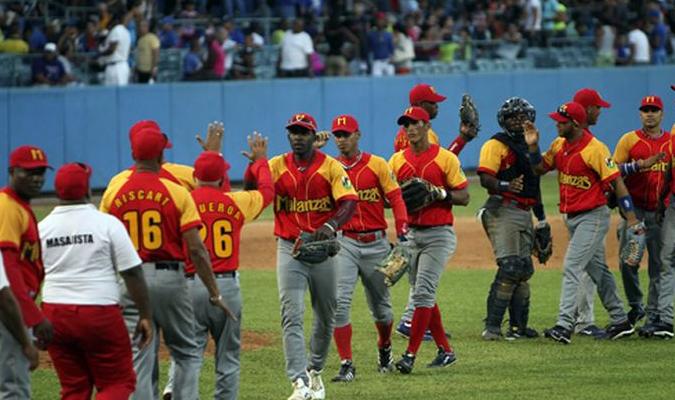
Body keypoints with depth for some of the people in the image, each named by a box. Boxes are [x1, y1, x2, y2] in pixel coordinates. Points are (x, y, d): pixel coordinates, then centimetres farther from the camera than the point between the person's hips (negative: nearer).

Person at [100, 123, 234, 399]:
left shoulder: (113, 192, 0)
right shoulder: (177, 193, -6)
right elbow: (196, 249, -9)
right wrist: (214, 293, -2)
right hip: (170, 279, -2)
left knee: (139, 359, 3)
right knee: (186, 354, 13)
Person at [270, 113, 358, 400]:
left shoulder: (331, 166, -5)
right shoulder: (276, 167, 0)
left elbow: (349, 202, -17)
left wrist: (330, 226, -36)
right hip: (289, 249, 0)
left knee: (326, 316, 12)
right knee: (291, 315, -12)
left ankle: (315, 372, 34)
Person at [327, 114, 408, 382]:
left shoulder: (377, 165, 2)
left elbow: (396, 199, -2)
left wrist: (402, 235, -14)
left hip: (376, 242, 0)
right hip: (344, 243, 0)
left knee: (381, 305, 12)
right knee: (339, 303, -15)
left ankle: (385, 349, 41)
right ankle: (346, 366, -12)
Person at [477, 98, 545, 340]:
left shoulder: (529, 146, 20)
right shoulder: (496, 145, -5)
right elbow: (485, 179, -17)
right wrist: (506, 186, -36)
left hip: (524, 213, 9)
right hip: (503, 211, -9)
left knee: (524, 270, 9)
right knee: (510, 267, -17)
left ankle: (519, 325, 16)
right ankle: (492, 327, -17)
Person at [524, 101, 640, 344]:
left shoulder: (594, 149, -19)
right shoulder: (559, 145, 5)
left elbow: (616, 182, -18)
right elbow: (539, 168, 8)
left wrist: (631, 217, -21)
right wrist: (533, 146, -9)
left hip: (592, 217, -9)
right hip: (572, 218, 9)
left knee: (571, 267, -16)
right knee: (597, 270, 16)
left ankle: (564, 326, -19)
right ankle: (620, 321, 26)